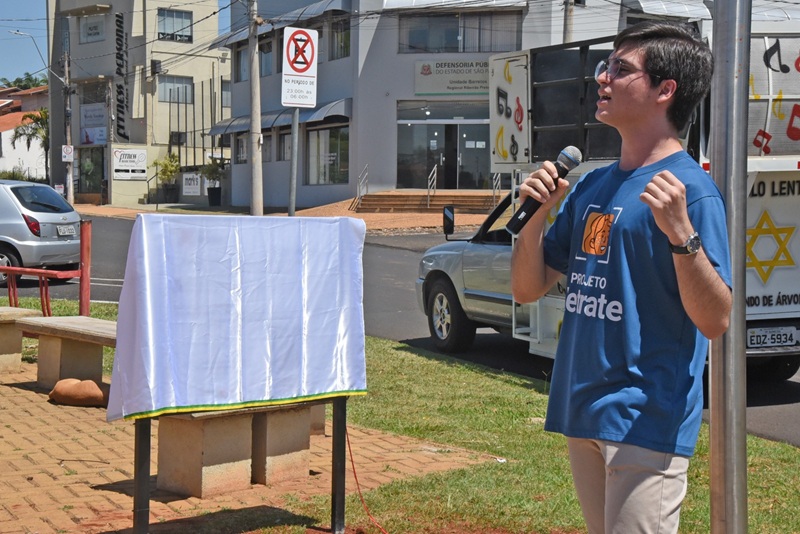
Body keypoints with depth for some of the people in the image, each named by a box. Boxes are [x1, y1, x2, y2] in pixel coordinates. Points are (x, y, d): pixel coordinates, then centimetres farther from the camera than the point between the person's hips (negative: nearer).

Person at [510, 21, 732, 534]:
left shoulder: (691, 189, -12)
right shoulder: (591, 186, 11)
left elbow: (715, 322, -18)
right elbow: (528, 289, 12)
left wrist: (681, 232, -31)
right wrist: (537, 215, -4)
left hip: (647, 421, -8)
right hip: (582, 414, 8)